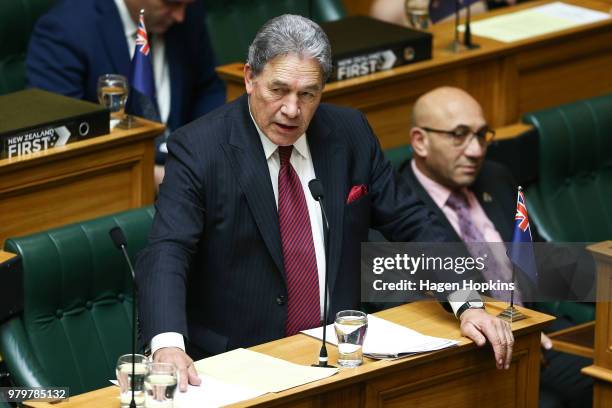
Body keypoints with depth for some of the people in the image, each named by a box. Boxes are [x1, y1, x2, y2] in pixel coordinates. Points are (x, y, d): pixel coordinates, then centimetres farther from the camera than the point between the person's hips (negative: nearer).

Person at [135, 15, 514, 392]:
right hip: (234, 362, -3)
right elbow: (166, 253, -17)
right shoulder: (198, 149, -8)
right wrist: (168, 345, -36)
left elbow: (411, 224, 10)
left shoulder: (350, 134, 5)